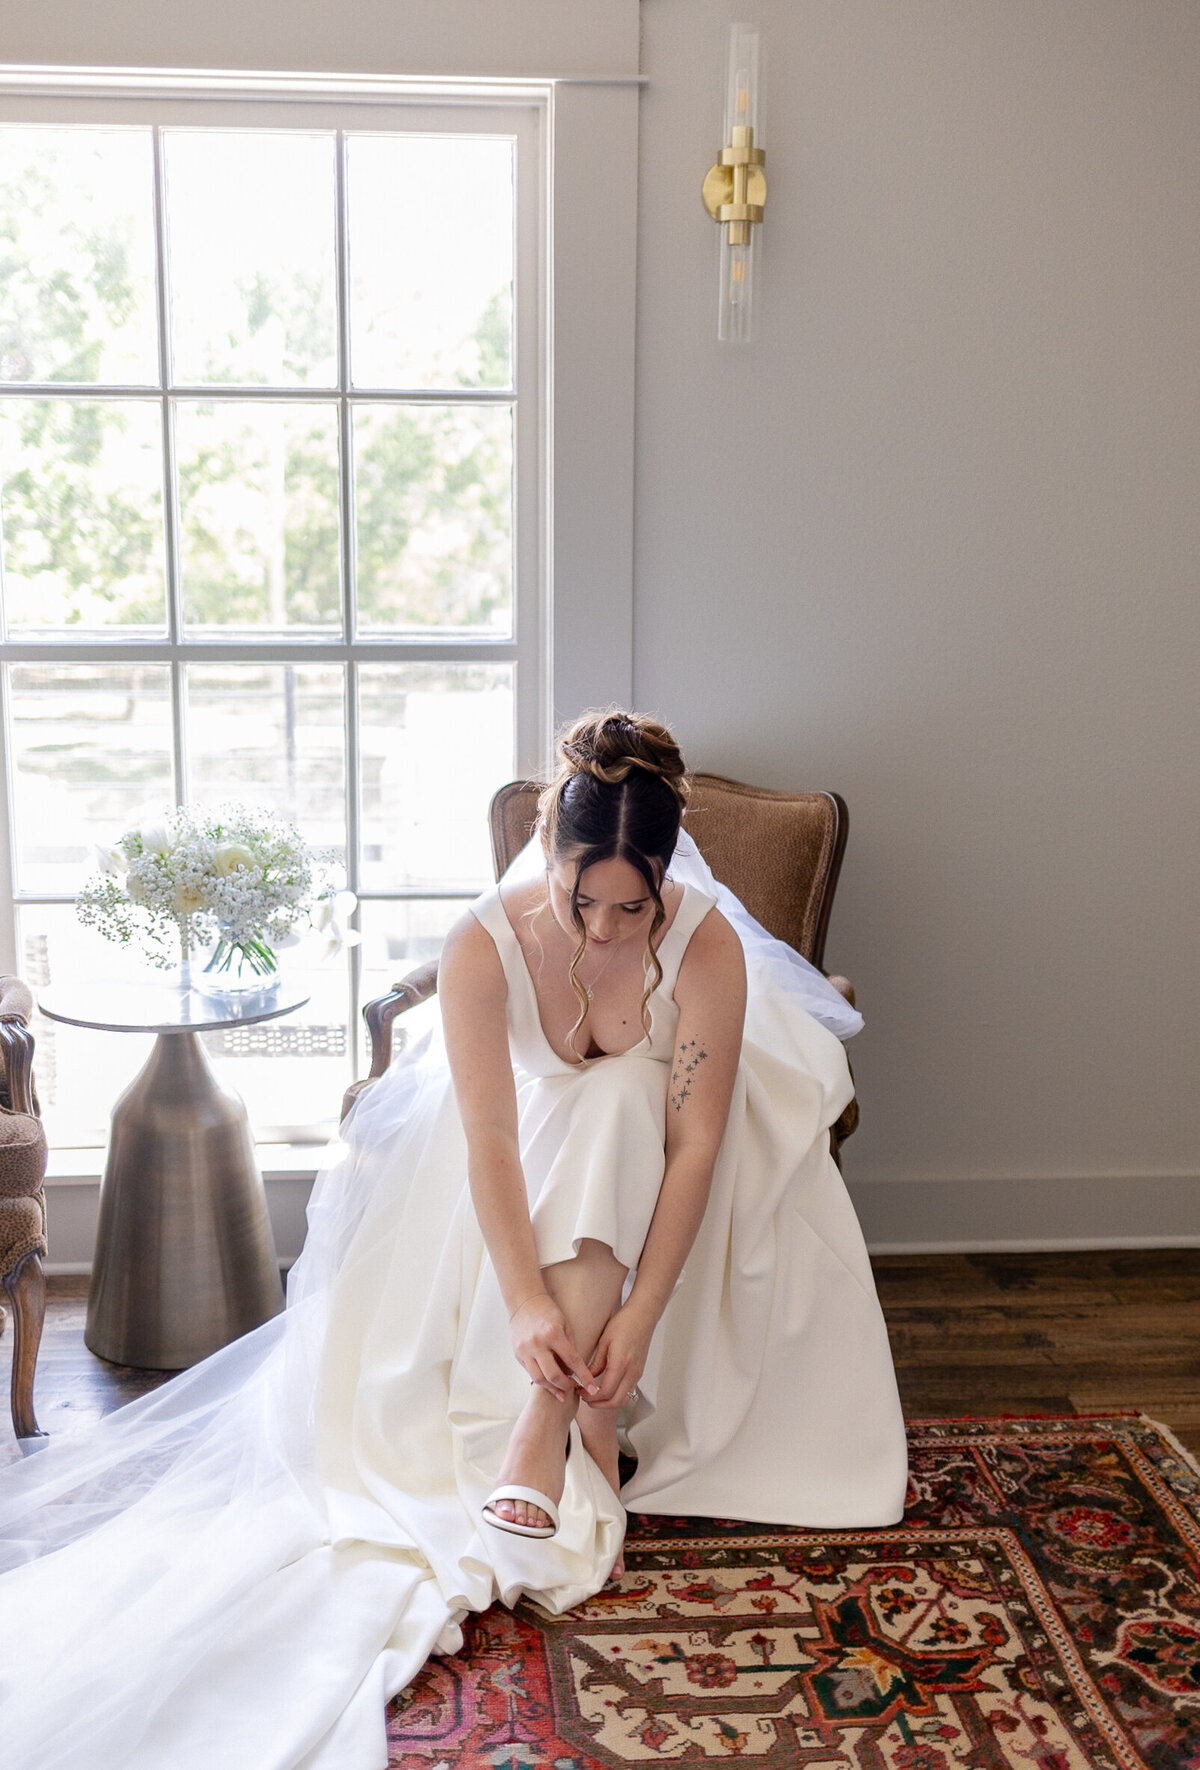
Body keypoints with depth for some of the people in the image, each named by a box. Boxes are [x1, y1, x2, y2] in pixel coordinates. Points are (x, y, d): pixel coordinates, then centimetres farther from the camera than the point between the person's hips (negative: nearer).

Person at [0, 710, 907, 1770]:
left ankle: (542, 1430, -37)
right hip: (540, 1151, 2)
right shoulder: (487, 946, -29)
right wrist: (529, 1302, -42)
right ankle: (594, 1424, -20)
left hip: (657, 1162, -2)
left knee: (611, 1111, -34)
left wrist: (638, 1312, -38)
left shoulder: (708, 944, -30)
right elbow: (490, 1141, -32)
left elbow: (696, 1143, -31)